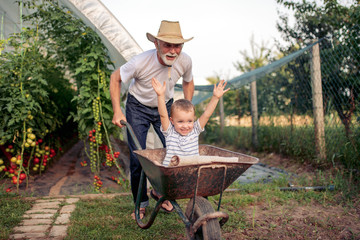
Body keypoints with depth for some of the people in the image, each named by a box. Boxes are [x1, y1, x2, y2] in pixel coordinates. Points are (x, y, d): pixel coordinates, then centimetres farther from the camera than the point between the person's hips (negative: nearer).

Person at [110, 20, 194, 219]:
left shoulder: (185, 61, -21)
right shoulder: (140, 62, -32)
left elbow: (188, 82, 3)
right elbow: (115, 78, -13)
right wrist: (117, 111, -17)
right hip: (138, 107, -3)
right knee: (137, 157, -7)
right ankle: (141, 203, 15)